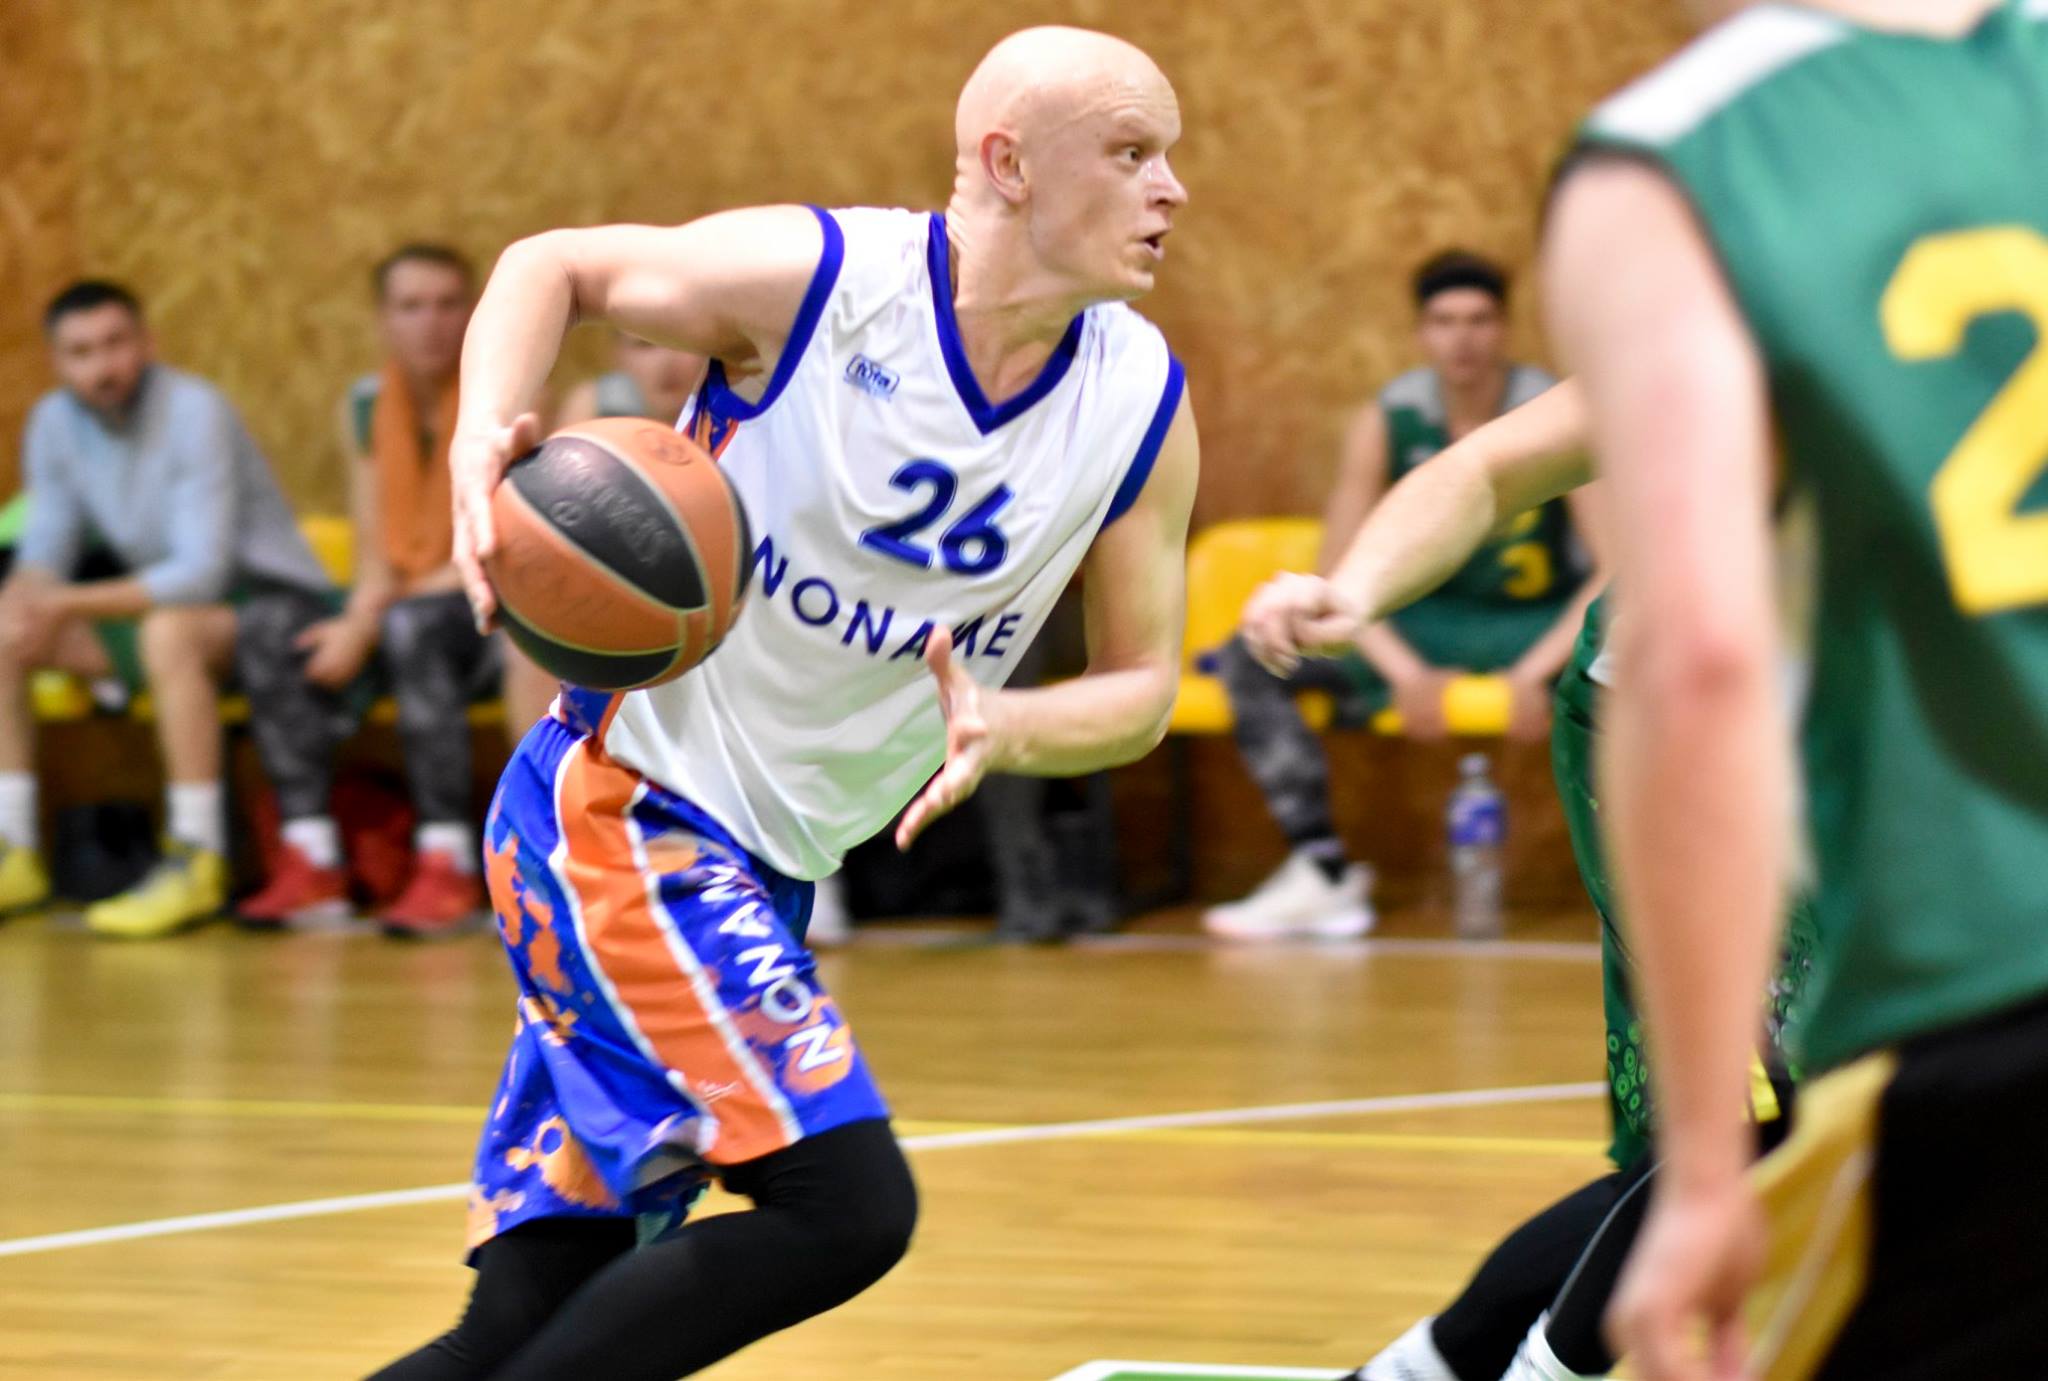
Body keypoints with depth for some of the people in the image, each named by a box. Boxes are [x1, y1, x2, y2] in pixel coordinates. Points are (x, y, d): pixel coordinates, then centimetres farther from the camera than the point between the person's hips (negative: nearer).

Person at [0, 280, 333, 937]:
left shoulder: (195, 412, -22)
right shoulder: (54, 422, -2)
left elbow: (201, 571, -28)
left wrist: (68, 605, -33)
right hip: (156, 599, 7)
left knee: (167, 630, -38)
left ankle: (198, 861, -31)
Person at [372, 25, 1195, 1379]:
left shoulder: (1143, 407, -2)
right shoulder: (814, 278, -15)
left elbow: (1143, 688, 5)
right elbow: (554, 267, 2)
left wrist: (999, 730, -17)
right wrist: (484, 445, -17)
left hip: (771, 867, 6)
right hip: (622, 799, -6)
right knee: (848, 1203, -20)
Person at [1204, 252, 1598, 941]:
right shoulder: (1386, 421, -7)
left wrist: (1536, 671, -29)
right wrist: (1404, 671, -21)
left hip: (1542, 623, -3)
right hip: (1425, 621, 3)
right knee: (1249, 658, -16)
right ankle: (1322, 871, -24)